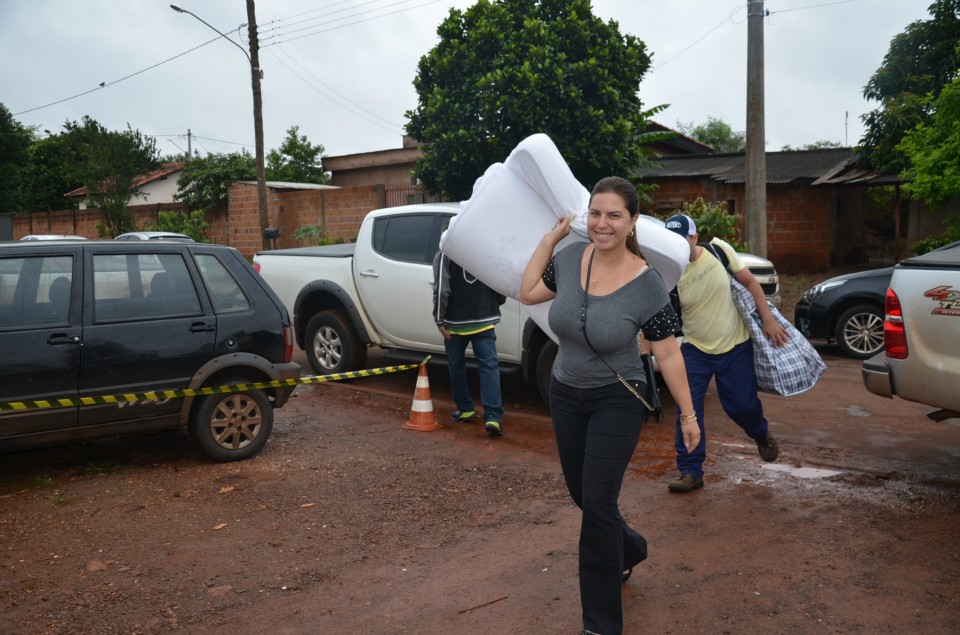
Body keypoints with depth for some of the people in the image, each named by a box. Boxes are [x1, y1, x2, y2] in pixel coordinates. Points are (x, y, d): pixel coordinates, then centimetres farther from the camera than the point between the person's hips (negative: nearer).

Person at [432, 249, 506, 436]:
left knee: (457, 366, 16)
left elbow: (441, 290, -14)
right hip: (484, 321, 2)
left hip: (455, 322, -2)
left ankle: (464, 409, 25)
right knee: (489, 366, -4)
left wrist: (439, 319, -6)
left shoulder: (444, 255, -6)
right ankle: (493, 417, -14)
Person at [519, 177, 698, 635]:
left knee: (598, 502, -9)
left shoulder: (647, 284, -19)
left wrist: (688, 414, -6)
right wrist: (549, 239, 1)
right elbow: (528, 294, 7)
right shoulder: (571, 257, -7)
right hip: (565, 395, 5)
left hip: (617, 402, -5)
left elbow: (668, 354, -11)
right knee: (580, 494, 17)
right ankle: (630, 550, 50)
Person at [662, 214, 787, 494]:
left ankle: (762, 434, 42)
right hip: (696, 350, 0)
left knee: (742, 405, 6)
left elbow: (749, 282, -2)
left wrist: (768, 319, -8)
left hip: (735, 347, 0)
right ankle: (690, 472, 5)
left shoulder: (719, 250, -12)